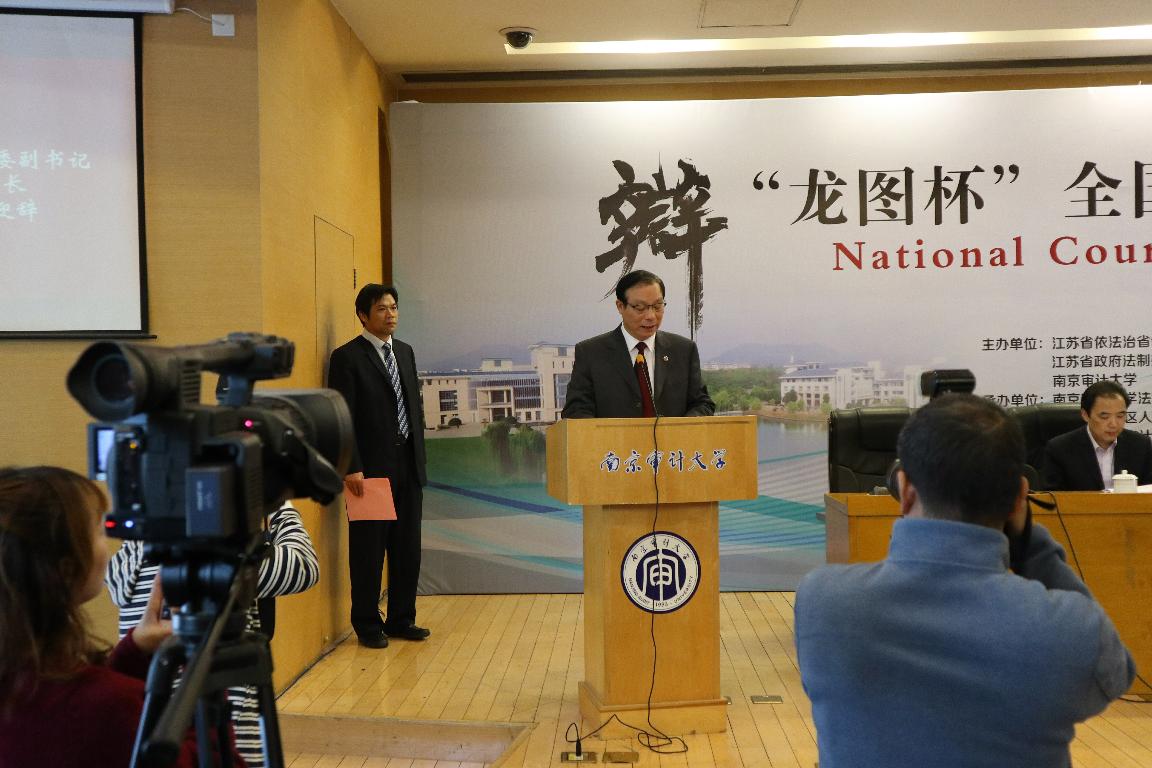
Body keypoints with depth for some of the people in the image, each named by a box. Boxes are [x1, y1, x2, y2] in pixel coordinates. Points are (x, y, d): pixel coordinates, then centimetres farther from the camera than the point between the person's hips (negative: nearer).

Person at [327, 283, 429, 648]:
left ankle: (401, 619, 23)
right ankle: (368, 625, 16)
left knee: (408, 548, 11)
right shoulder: (347, 357, -6)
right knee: (369, 550, 3)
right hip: (371, 468, -6)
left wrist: (419, 455, 12)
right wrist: (352, 468, -17)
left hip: (408, 467, 6)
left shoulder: (405, 352, 14)